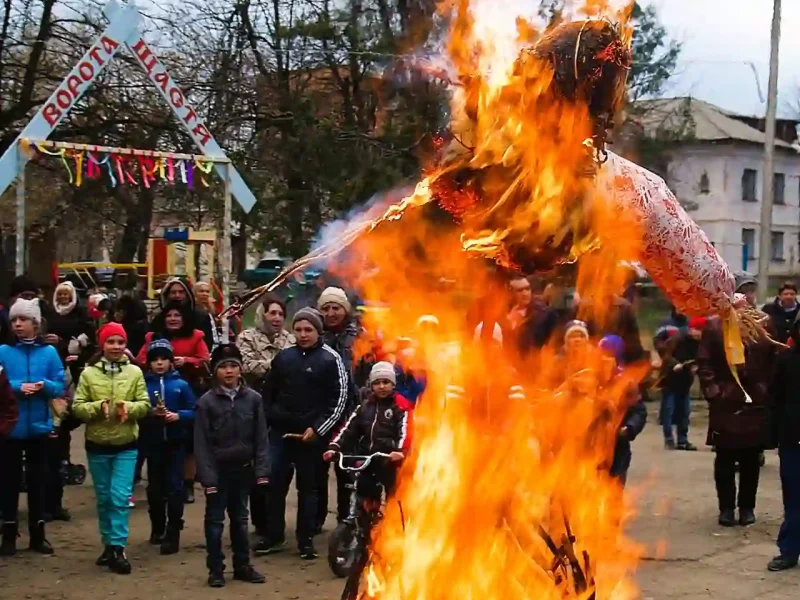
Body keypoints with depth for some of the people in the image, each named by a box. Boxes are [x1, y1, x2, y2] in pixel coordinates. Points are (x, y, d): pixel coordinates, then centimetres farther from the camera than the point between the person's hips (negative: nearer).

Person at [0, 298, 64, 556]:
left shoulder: (49, 352, 0)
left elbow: (60, 387, -2)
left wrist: (44, 385, -21)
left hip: (38, 425, 1)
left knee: (37, 478, 9)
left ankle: (38, 534, 18)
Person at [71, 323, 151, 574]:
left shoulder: (134, 372, -2)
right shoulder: (88, 373, -4)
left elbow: (145, 404, -2)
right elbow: (77, 407, -5)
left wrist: (129, 407, -21)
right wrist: (97, 407, -23)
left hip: (126, 445, -1)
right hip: (97, 445, 1)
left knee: (120, 497, -9)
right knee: (103, 498, 11)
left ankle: (118, 548, -5)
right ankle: (108, 544, 24)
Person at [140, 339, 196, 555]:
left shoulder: (181, 384, -1)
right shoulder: (143, 384, -2)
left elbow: (193, 411, -1)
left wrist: (178, 416, -18)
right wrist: (149, 412, -20)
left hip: (176, 443, -1)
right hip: (152, 443, 1)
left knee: (174, 486, -4)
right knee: (155, 486, 11)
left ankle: (173, 534, 0)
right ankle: (157, 528, 29)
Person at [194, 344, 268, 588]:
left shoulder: (253, 399, -3)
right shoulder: (206, 402, -9)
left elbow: (261, 438, 0)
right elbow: (202, 444, -8)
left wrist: (262, 470, -6)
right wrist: (207, 476, -13)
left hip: (243, 469, 2)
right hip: (218, 470, -2)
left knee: (240, 518, 14)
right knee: (215, 520, 6)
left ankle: (242, 565, 23)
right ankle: (216, 569, 13)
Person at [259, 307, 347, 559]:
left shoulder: (330, 359, -3)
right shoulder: (283, 356, 9)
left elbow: (339, 400, -6)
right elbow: (268, 392, 17)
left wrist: (317, 429, -13)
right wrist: (266, 420, 7)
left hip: (311, 435, -3)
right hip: (280, 431, 3)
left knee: (308, 487, 5)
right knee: (274, 483, 2)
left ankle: (306, 540, 13)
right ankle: (274, 536, 14)